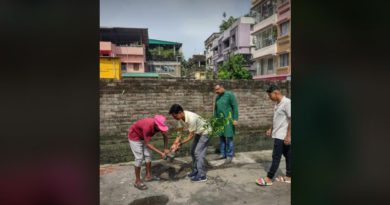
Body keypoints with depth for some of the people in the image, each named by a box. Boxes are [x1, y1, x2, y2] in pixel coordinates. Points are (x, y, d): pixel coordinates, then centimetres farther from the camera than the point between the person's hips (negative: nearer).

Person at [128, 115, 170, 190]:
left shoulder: (158, 125, -19)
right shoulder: (148, 127, -40)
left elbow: (165, 136, -5)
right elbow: (147, 144, -33)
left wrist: (166, 149, -18)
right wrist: (160, 153, -32)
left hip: (142, 137, 8)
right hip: (134, 137, -7)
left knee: (148, 155, 7)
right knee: (139, 158, -10)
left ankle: (148, 176, 19)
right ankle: (137, 181, 0)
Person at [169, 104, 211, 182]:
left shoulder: (191, 118, -37)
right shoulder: (181, 118, -13)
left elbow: (191, 135, -29)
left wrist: (180, 143, -28)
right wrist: (175, 143, -15)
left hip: (204, 132, -8)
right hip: (198, 133, 9)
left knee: (198, 153, -10)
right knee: (193, 151, 11)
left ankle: (202, 176, -1)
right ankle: (196, 171, 24)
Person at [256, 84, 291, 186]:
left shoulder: (287, 102, -18)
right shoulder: (277, 104, 10)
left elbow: (291, 120, -20)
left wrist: (288, 136, -21)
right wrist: (271, 129, 18)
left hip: (282, 135, -9)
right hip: (278, 134, 9)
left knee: (276, 157, -3)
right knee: (287, 155, 16)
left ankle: (268, 179, 5)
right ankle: (288, 177, 26)